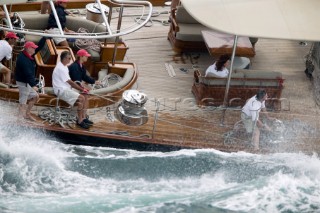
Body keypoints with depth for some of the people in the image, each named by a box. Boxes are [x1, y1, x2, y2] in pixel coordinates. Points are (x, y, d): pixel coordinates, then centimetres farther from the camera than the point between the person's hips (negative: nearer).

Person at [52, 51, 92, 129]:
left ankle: (83, 118, 0)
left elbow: (69, 82, 16)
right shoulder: (60, 68, -17)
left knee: (84, 97, -1)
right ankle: (79, 121, -15)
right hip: (62, 91, -10)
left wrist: (81, 88, 5)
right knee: (81, 98, -22)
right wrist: (82, 89, -15)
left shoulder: (64, 67, 16)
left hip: (67, 88, 10)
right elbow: (70, 82, -19)